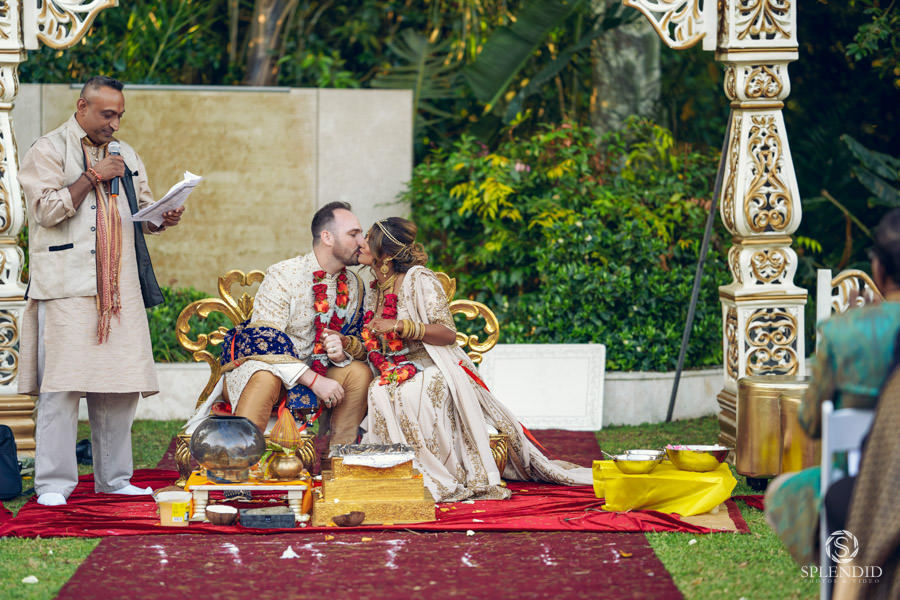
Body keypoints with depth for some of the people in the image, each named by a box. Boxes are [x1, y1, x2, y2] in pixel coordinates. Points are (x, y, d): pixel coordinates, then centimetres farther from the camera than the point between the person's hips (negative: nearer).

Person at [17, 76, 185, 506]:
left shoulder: (126, 156, 20)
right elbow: (48, 210, -10)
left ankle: (113, 479, 13)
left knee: (120, 385, 5)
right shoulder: (48, 151, 1)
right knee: (61, 384, -10)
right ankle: (53, 483, -7)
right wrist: (93, 177, -11)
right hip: (66, 288, -6)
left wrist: (162, 218, 3)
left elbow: (142, 210, 24)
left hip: (119, 290, 6)